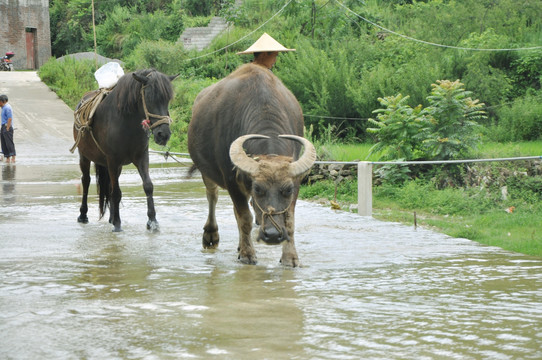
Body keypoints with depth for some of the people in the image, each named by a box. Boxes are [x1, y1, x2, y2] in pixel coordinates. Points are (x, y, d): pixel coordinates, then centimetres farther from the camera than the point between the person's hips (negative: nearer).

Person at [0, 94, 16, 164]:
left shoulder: (7, 108, -12)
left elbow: (9, 119, -18)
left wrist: (7, 129, -20)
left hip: (7, 127, -10)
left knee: (9, 143, -14)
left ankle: (13, 158, -17)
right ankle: (7, 158, 9)